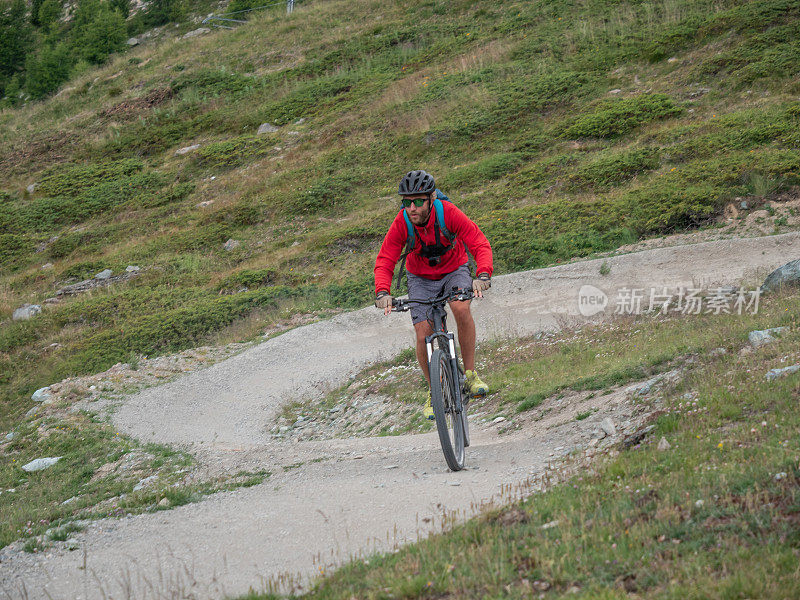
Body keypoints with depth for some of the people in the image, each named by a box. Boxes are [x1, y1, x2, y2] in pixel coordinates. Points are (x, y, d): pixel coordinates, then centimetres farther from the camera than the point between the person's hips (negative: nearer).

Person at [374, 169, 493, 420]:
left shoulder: (448, 213, -28)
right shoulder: (401, 223, -24)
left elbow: (480, 244, -30)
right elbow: (385, 261, -21)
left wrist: (483, 275, -48)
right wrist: (382, 292, -40)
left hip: (454, 270, -1)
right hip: (421, 278, 1)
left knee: (461, 307, -33)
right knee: (423, 336, -13)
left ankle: (470, 373, -16)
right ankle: (434, 390, 12)